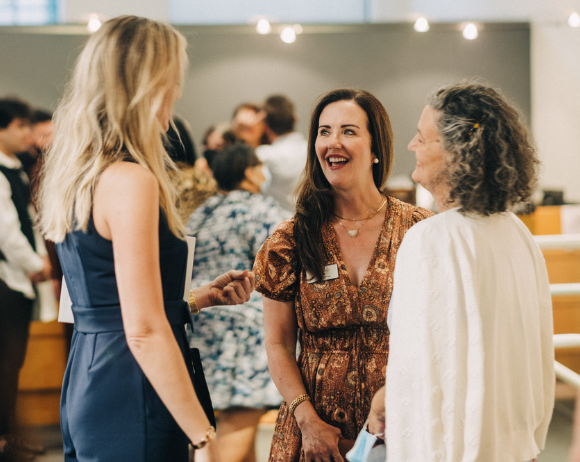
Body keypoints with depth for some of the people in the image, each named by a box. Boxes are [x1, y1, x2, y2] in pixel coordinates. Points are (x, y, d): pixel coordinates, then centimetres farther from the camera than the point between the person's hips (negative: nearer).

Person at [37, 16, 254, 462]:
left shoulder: (78, 175, 12)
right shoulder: (131, 180, -17)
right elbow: (144, 331, -21)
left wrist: (203, 297, 18)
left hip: (86, 384, 9)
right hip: (130, 397, -9)